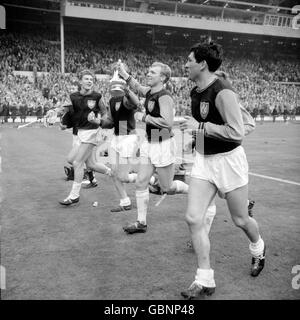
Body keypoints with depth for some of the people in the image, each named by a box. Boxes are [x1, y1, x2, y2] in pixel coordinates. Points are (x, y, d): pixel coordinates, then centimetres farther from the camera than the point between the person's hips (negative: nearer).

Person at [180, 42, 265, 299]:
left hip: (228, 160, -7)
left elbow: (237, 133, -25)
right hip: (203, 160, 7)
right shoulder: (196, 92, 6)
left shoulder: (222, 92, -20)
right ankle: (205, 281, 10)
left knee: (240, 219, 11)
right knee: (193, 218, -3)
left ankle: (258, 249, 47)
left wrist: (199, 126, -23)